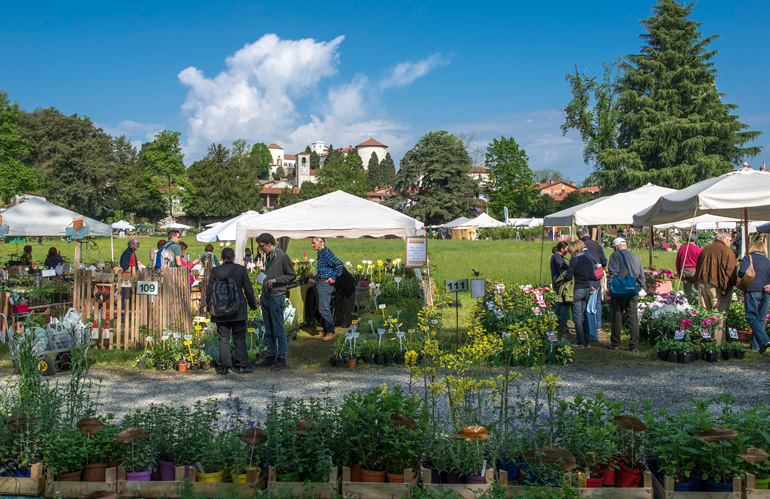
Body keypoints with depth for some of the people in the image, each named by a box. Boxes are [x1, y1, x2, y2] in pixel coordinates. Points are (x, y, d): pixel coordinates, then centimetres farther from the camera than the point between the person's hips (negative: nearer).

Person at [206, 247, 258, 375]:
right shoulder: (241, 269, -3)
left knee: (223, 339, 6)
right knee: (240, 339, 6)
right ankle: (242, 366, 6)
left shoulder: (215, 271, -2)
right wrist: (253, 305, 11)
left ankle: (223, 367, 4)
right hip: (238, 311, -1)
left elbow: (209, 291, 2)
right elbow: (248, 289, -1)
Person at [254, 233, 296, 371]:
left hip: (276, 297, -8)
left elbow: (292, 275, -8)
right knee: (269, 331, 12)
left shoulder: (282, 256, -9)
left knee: (278, 330, -4)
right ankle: (271, 357, 20)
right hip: (266, 297, 8)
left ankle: (281, 359, 3)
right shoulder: (268, 256, 15)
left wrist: (275, 280, -18)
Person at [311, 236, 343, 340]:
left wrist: (334, 278, -19)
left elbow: (339, 265, -24)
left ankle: (331, 332, -3)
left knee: (324, 309, -9)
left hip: (325, 284, -10)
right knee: (322, 309, 13)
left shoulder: (326, 253, -17)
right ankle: (325, 331, 20)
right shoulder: (320, 253, 13)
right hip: (319, 284, 10)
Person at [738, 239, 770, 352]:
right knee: (760, 319, 11)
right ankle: (756, 345, 14)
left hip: (752, 291, -5)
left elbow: (741, 273, -10)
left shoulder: (748, 258, 1)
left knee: (752, 317, -4)